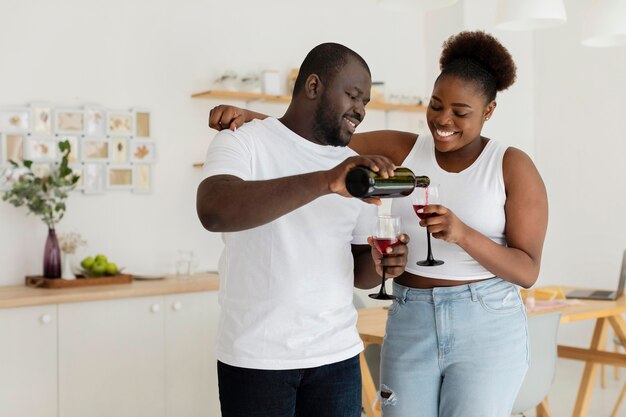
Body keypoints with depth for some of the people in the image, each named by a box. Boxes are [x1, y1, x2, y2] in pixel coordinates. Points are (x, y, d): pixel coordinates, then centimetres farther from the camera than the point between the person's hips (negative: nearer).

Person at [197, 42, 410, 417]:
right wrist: (324, 182, -34)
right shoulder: (243, 143, -6)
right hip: (255, 358, -4)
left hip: (337, 356, 5)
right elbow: (213, 211, -27)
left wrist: (379, 264, -9)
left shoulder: (357, 169, 9)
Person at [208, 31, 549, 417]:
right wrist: (252, 118, -12)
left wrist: (462, 233, -27)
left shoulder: (514, 167, -6)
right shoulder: (401, 150, 4)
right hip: (412, 331, 4)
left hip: (487, 332, -3)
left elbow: (527, 271, -10)